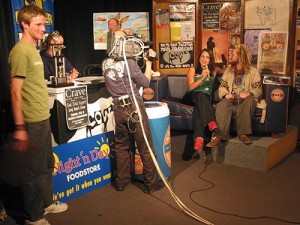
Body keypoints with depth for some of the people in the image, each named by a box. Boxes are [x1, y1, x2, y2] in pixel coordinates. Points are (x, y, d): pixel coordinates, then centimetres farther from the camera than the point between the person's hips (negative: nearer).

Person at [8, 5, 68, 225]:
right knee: (34, 170, 3)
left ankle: (46, 203, 38)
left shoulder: (33, 50, 13)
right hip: (32, 122, -9)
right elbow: (15, 92, -18)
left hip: (43, 118, 9)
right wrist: (20, 128, -21)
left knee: (47, 164, 21)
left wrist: (45, 115, 18)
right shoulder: (20, 52, -15)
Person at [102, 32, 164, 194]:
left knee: (122, 147, 17)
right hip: (134, 107, -5)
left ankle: (121, 182, 25)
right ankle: (151, 183, 14)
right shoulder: (129, 62, -12)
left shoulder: (106, 64, 4)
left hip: (118, 109, 5)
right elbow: (145, 82, -4)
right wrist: (148, 62, 5)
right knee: (145, 147, 5)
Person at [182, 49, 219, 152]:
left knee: (198, 108, -37)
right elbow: (191, 87, -4)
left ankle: (199, 137, -57)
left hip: (206, 98, 1)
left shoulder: (213, 71, 18)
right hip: (192, 97, -1)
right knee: (201, 94, -38)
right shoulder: (193, 70, 8)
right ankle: (211, 122, -57)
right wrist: (202, 78, -17)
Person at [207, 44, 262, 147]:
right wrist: (226, 94, -10)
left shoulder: (253, 71, 9)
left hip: (245, 98, -2)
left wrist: (249, 93, -21)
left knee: (249, 100, -38)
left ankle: (243, 133, -36)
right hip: (231, 98, 2)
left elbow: (258, 90, 2)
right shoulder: (228, 70, 20)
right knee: (222, 105, -33)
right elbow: (222, 86, 14)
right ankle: (219, 136, -43)